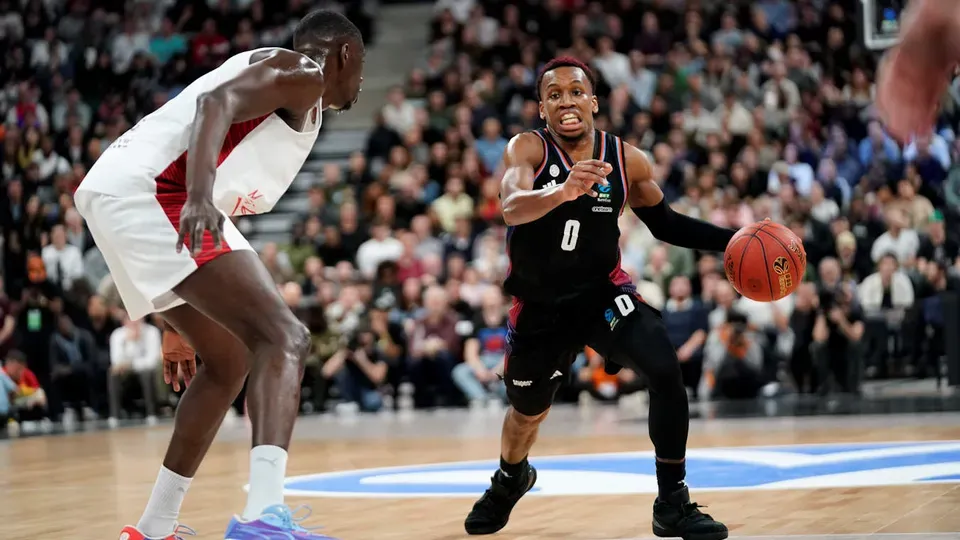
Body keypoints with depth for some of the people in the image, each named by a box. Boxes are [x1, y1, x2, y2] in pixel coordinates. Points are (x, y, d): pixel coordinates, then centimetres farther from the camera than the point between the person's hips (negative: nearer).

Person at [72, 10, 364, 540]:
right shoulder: (303, 73, 4)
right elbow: (216, 102, -17)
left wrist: (182, 325, 35)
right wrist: (200, 193, -35)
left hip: (115, 194, 10)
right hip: (151, 191, -10)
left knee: (229, 361, 22)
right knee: (284, 337, -16)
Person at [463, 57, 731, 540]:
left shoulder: (627, 161, -9)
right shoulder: (527, 149, -17)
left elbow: (665, 224, 7)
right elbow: (512, 207, -38)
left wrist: (731, 240, -6)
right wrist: (563, 191, -59)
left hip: (603, 293, 1)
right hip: (540, 306, -1)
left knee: (665, 370, -24)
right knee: (527, 410, 18)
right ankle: (509, 481, 55)